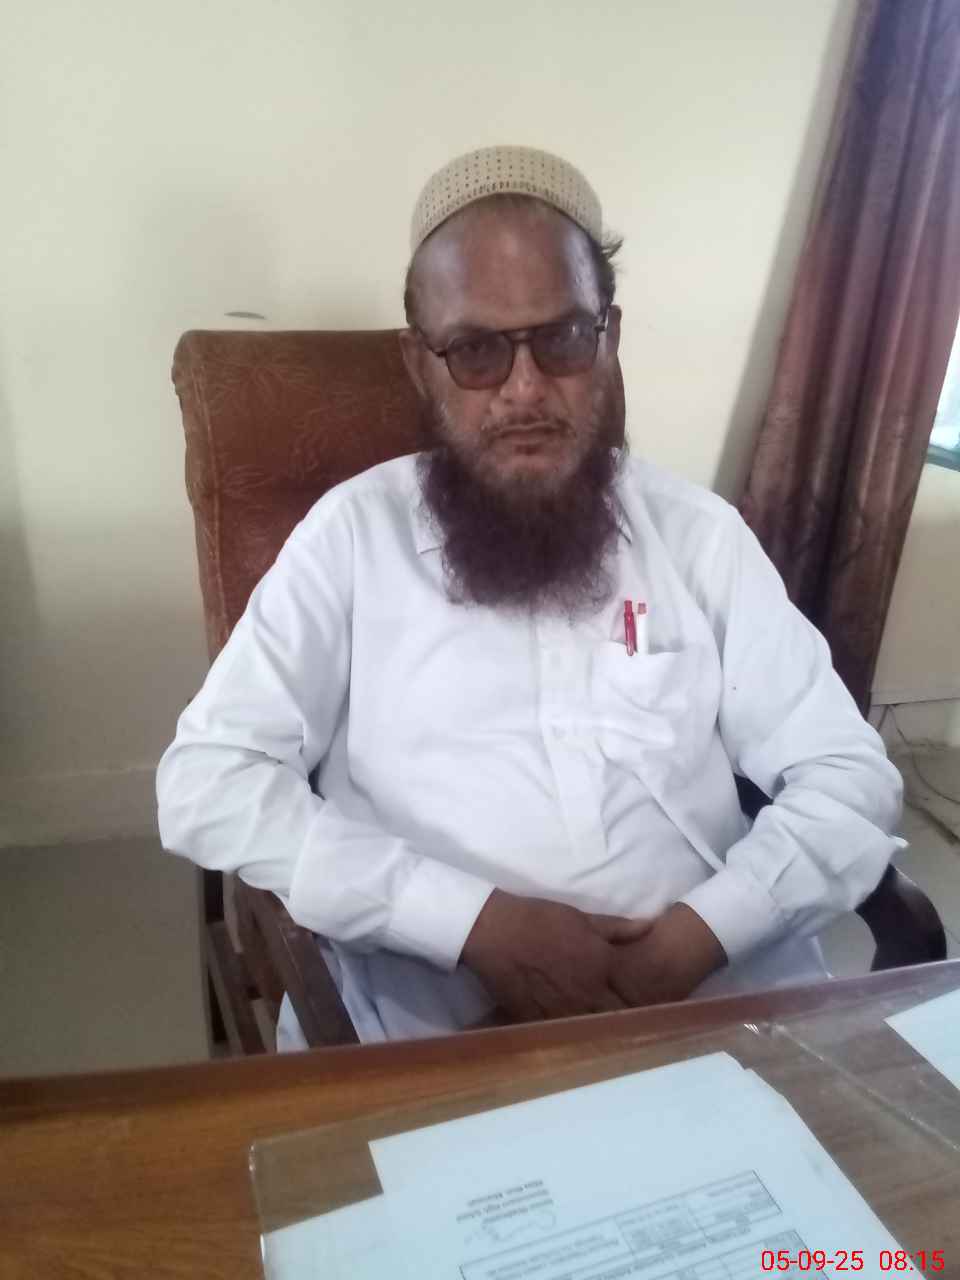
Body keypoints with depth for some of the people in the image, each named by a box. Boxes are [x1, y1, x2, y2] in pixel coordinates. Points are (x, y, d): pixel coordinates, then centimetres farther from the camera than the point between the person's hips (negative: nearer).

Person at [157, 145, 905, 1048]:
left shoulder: (699, 532, 5)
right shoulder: (354, 533, -1)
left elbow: (850, 780, 4)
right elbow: (206, 784, -7)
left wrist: (700, 932, -13)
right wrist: (477, 921, -14)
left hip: (711, 993, 3)